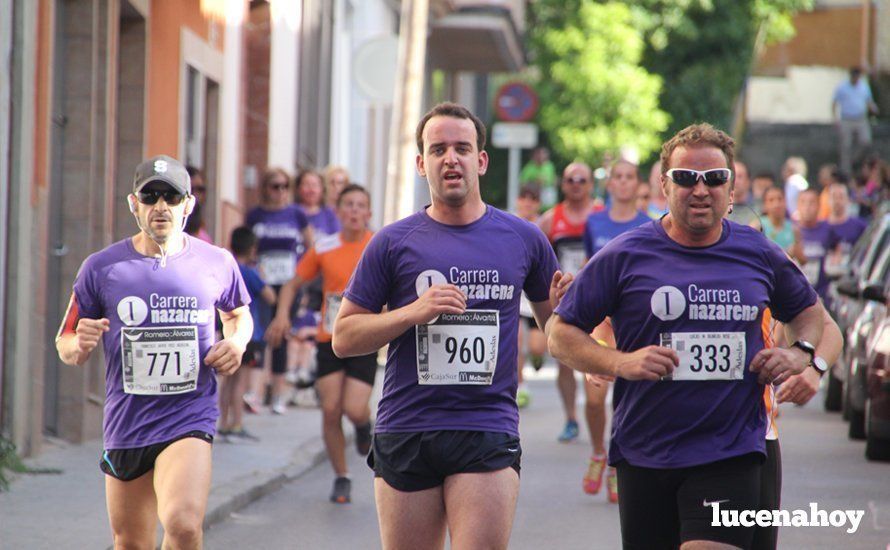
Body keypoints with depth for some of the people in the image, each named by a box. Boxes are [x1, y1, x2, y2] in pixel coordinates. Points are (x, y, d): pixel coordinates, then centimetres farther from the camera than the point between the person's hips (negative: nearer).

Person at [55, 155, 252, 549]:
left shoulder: (217, 263, 3)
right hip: (124, 424, 2)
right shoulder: (101, 268, 2)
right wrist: (81, 344, -15)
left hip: (189, 417, -2)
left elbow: (238, 313, 25)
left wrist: (237, 342, 2)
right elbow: (66, 349, 9)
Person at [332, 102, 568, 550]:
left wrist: (563, 306, -3)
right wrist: (413, 313, -11)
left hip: (489, 433, 0)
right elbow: (343, 337, 4)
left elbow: (550, 322, 21)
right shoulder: (393, 243, 4)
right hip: (405, 433, 1)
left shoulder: (523, 239, 7)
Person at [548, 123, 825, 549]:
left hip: (731, 454, 0)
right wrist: (620, 362, -13)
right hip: (644, 457, 0)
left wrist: (800, 352, 5)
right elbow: (561, 334, 2)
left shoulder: (758, 254, 7)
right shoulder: (625, 256, 0)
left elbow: (809, 310, 26)